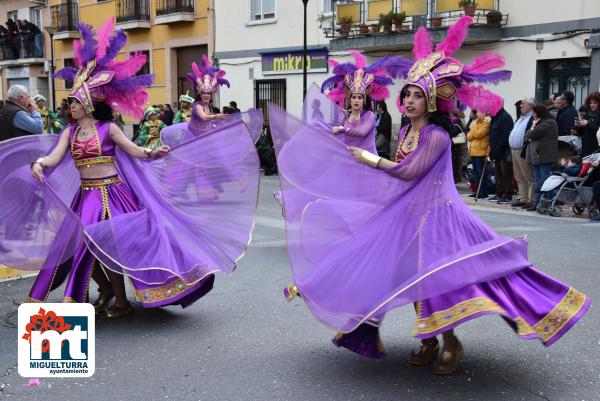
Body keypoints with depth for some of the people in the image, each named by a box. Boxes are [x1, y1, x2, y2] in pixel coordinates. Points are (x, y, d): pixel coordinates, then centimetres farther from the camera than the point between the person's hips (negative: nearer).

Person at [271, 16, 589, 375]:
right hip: (408, 213, 8)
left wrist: (370, 160, -12)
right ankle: (429, 343, 22)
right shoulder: (406, 132, 9)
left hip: (432, 214, -8)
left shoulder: (437, 135, -15)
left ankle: (451, 344, 7)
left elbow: (409, 172, -19)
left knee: (433, 277, -10)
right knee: (415, 277, 11)